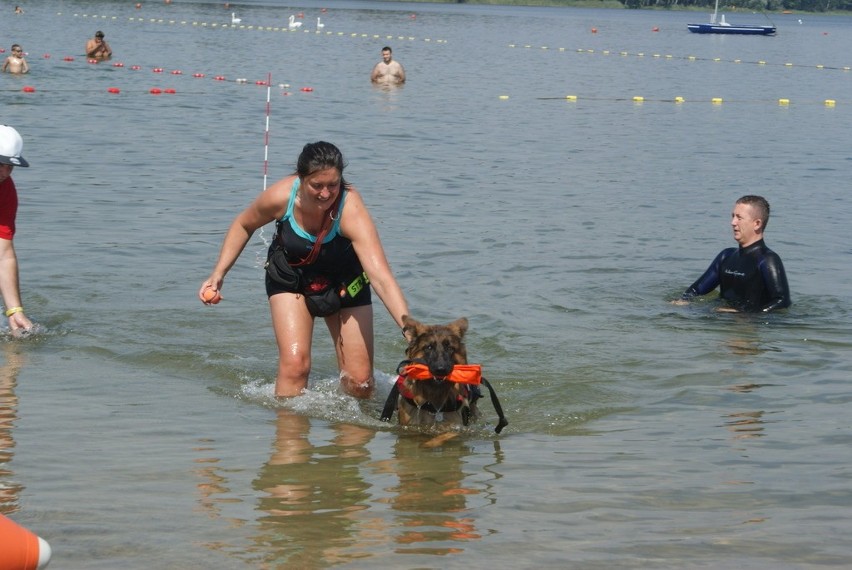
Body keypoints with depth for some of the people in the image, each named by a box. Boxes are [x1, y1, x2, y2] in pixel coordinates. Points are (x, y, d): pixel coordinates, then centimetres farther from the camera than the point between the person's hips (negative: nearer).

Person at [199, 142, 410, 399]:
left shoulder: (351, 210, -37)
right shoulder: (281, 196, -29)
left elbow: (381, 277, -46)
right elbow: (244, 225, -4)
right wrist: (218, 274, -9)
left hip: (344, 284, -1)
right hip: (291, 278, 1)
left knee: (360, 384, 1)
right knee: (294, 362, -22)